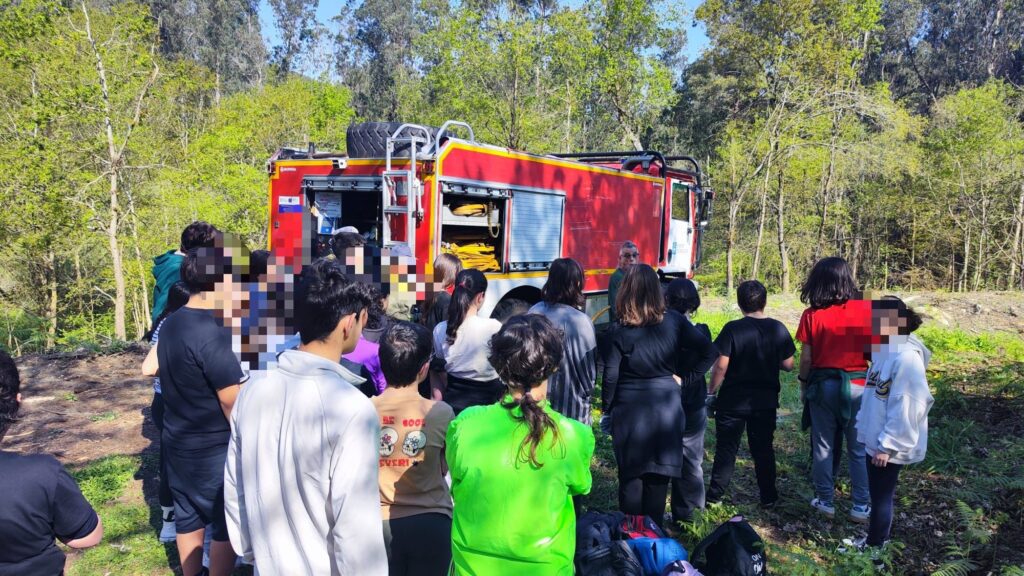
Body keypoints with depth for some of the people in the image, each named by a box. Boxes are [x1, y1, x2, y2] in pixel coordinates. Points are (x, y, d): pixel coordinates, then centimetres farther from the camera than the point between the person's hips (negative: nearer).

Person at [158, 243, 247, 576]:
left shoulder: (170, 325, 3)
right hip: (213, 451, -8)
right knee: (226, 527, 8)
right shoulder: (213, 335, -25)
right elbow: (233, 403, -21)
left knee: (188, 519, 20)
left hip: (178, 443, 8)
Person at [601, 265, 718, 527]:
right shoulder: (674, 322, -4)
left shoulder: (618, 331, -11)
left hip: (629, 409, -2)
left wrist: (607, 408, 3)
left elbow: (610, 375, -9)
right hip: (666, 405, 2)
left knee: (630, 475, 10)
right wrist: (687, 377, 3)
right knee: (658, 475, 12)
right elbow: (710, 351, -5)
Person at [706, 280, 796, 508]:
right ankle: (768, 497, 21)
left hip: (733, 400, -2)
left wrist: (711, 390, -3)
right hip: (765, 401, 3)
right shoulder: (778, 329, -4)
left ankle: (715, 494, 14)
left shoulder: (732, 329, -15)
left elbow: (721, 366, -16)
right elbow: (788, 365, 1)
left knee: (726, 448, 8)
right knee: (763, 448, 14)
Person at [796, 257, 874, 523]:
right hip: (857, 385, 0)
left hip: (822, 385, 0)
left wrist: (803, 385, 8)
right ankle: (861, 505, 17)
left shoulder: (812, 315, -8)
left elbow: (806, 358, -6)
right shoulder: (866, 309, -8)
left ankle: (825, 501, 21)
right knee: (859, 449, 12)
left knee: (823, 446, 12)